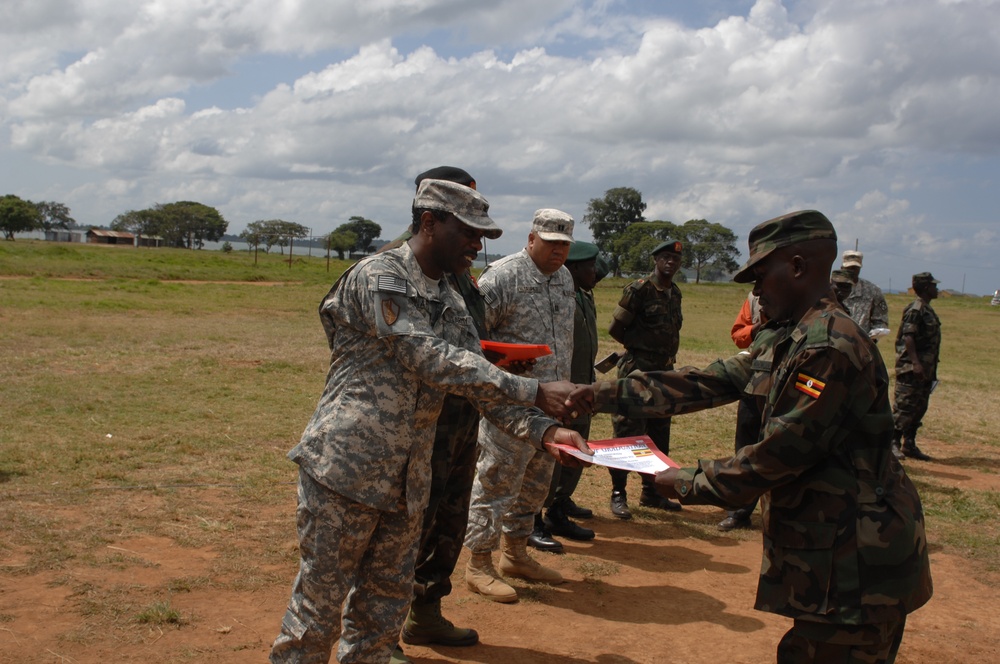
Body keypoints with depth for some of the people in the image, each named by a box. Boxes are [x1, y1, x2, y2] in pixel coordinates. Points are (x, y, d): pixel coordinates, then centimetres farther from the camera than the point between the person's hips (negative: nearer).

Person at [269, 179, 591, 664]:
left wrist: (544, 431, -11)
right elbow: (431, 360, -22)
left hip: (408, 480, 8)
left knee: (386, 602, 15)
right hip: (345, 468, -7)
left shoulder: (452, 304, 11)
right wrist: (534, 391, -23)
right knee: (321, 600, 4)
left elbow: (482, 382, 6)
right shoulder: (378, 277, -14)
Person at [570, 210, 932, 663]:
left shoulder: (831, 349, -22)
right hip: (825, 548, 9)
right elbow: (707, 384, 10)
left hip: (856, 561, -9)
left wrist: (688, 483, -11)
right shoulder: (783, 341, 10)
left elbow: (779, 454, -22)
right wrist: (609, 394, 7)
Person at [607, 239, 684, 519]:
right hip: (637, 369, -8)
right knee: (628, 432, -5)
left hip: (664, 370, 8)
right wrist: (640, 347, 0)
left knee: (659, 434, 13)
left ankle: (651, 492, 24)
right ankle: (618, 495, 3)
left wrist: (668, 357, 8)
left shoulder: (675, 293, 11)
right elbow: (616, 329, -9)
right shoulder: (639, 290, -11)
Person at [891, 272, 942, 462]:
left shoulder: (928, 310, 17)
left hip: (925, 369, 10)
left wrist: (931, 370, 22)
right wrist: (915, 363, -26)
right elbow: (907, 337, -21)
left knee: (919, 408, 11)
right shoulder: (915, 310, -13)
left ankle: (909, 445, 17)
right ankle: (893, 443, -2)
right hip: (911, 368, -10)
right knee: (904, 406, -7)